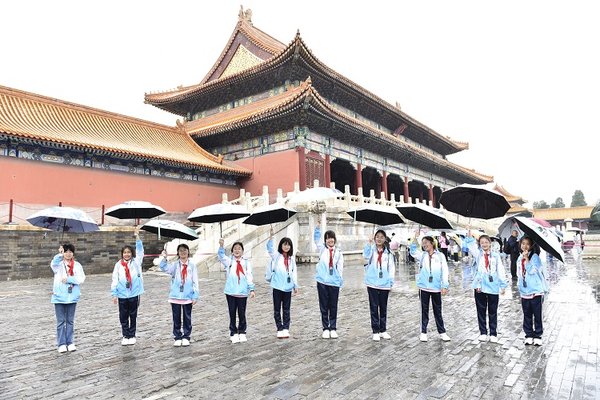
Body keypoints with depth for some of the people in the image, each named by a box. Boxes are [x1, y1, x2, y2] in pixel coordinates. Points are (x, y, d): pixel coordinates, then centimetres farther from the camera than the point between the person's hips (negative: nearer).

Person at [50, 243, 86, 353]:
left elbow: (81, 278, -6)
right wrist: (60, 254, -41)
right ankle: (61, 344, 15)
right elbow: (53, 264, -26)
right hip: (59, 296, -1)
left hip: (72, 297, 2)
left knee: (70, 321, 11)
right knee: (60, 321, 6)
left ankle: (70, 342, 21)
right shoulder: (59, 263, -1)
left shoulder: (77, 265, 3)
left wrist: (68, 279, -17)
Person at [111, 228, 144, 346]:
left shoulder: (136, 262, -1)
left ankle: (132, 336, 21)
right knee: (123, 317, 9)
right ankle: (125, 336, 22)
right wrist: (114, 294, -1)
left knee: (133, 316, 9)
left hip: (134, 294, -1)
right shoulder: (118, 264, 1)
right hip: (122, 295, 1)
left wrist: (137, 237, -23)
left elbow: (140, 250, -13)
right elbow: (115, 280, 2)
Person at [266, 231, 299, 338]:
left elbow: (294, 273, 13)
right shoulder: (276, 255, 0)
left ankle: (286, 329, 15)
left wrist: (295, 286, 10)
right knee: (277, 309, 4)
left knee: (286, 310, 8)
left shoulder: (291, 258, 11)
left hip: (288, 287, 3)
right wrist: (271, 236, -33)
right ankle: (280, 329, 12)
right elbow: (269, 248, -19)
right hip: (277, 286, -3)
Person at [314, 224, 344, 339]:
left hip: (334, 282, 1)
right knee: (324, 307, 7)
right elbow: (317, 239, -10)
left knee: (333, 307, 8)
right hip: (322, 281, 0)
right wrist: (317, 227, -25)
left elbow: (340, 267, 5)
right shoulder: (322, 249, 5)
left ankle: (333, 328, 19)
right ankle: (325, 328, 17)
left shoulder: (338, 252, 7)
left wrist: (340, 280, -3)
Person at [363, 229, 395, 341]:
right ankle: (375, 331, 13)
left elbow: (391, 267, 6)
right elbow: (366, 256, -26)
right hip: (372, 283, -2)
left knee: (383, 308, 13)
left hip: (385, 284, 2)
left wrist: (391, 282, -2)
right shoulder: (371, 249, -3)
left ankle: (383, 330, 26)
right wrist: (369, 244, -39)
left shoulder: (388, 252, 4)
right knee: (374, 308, 4)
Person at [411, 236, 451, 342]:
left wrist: (444, 286, -9)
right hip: (424, 287, 1)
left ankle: (442, 332, 22)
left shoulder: (440, 256, 1)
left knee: (438, 310, 10)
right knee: (424, 310, 9)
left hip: (436, 288, -1)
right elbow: (413, 251, -15)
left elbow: (444, 271, -3)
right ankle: (423, 332, 18)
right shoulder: (421, 255, 4)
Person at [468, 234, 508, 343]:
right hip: (480, 287, 0)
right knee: (481, 311, 9)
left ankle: (493, 334, 20)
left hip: (493, 287, 0)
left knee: (493, 312, 10)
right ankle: (483, 333, 20)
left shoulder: (496, 255, 4)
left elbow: (500, 271, 3)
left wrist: (503, 285, 1)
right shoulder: (477, 253, 3)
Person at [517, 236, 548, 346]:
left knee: (537, 315, 4)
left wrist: (527, 258, -19)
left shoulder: (534, 256, -8)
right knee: (527, 315, 11)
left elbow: (532, 270, -20)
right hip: (524, 292, 5)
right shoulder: (519, 258, 10)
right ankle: (528, 335, 20)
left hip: (536, 291, -5)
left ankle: (537, 336, 14)